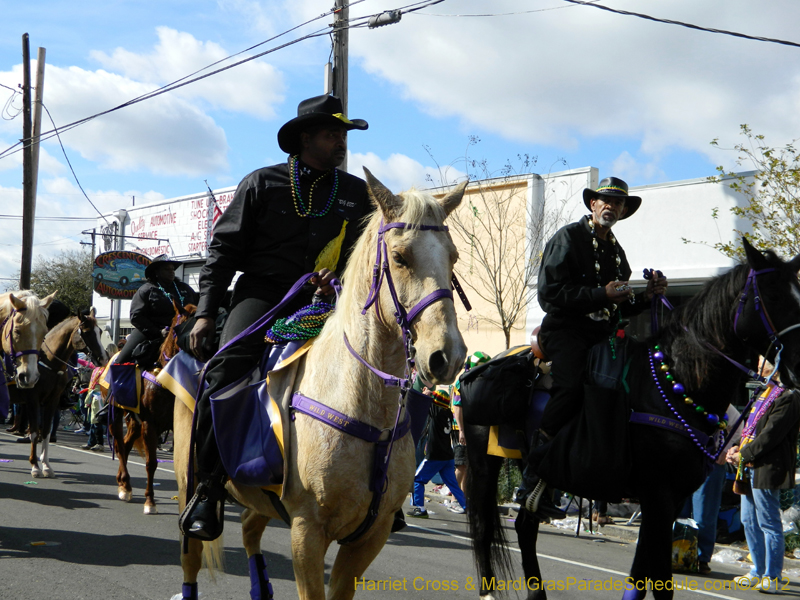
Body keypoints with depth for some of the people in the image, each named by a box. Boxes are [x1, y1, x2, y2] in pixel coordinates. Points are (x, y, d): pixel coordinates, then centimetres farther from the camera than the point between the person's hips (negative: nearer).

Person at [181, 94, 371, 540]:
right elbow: (225, 249, 5)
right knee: (225, 372, -26)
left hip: (324, 300, 3)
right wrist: (207, 311, -3)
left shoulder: (355, 193, 12)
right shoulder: (262, 184, 6)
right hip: (263, 293, -2)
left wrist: (341, 279, -8)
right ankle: (211, 485, -16)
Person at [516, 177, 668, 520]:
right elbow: (550, 292, -11)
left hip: (601, 335, 8)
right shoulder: (568, 238, 0)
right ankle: (533, 482, -27)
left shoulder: (616, 250, 23)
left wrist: (647, 296, 8)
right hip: (565, 329, -8)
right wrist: (601, 294, -18)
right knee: (571, 386, -31)